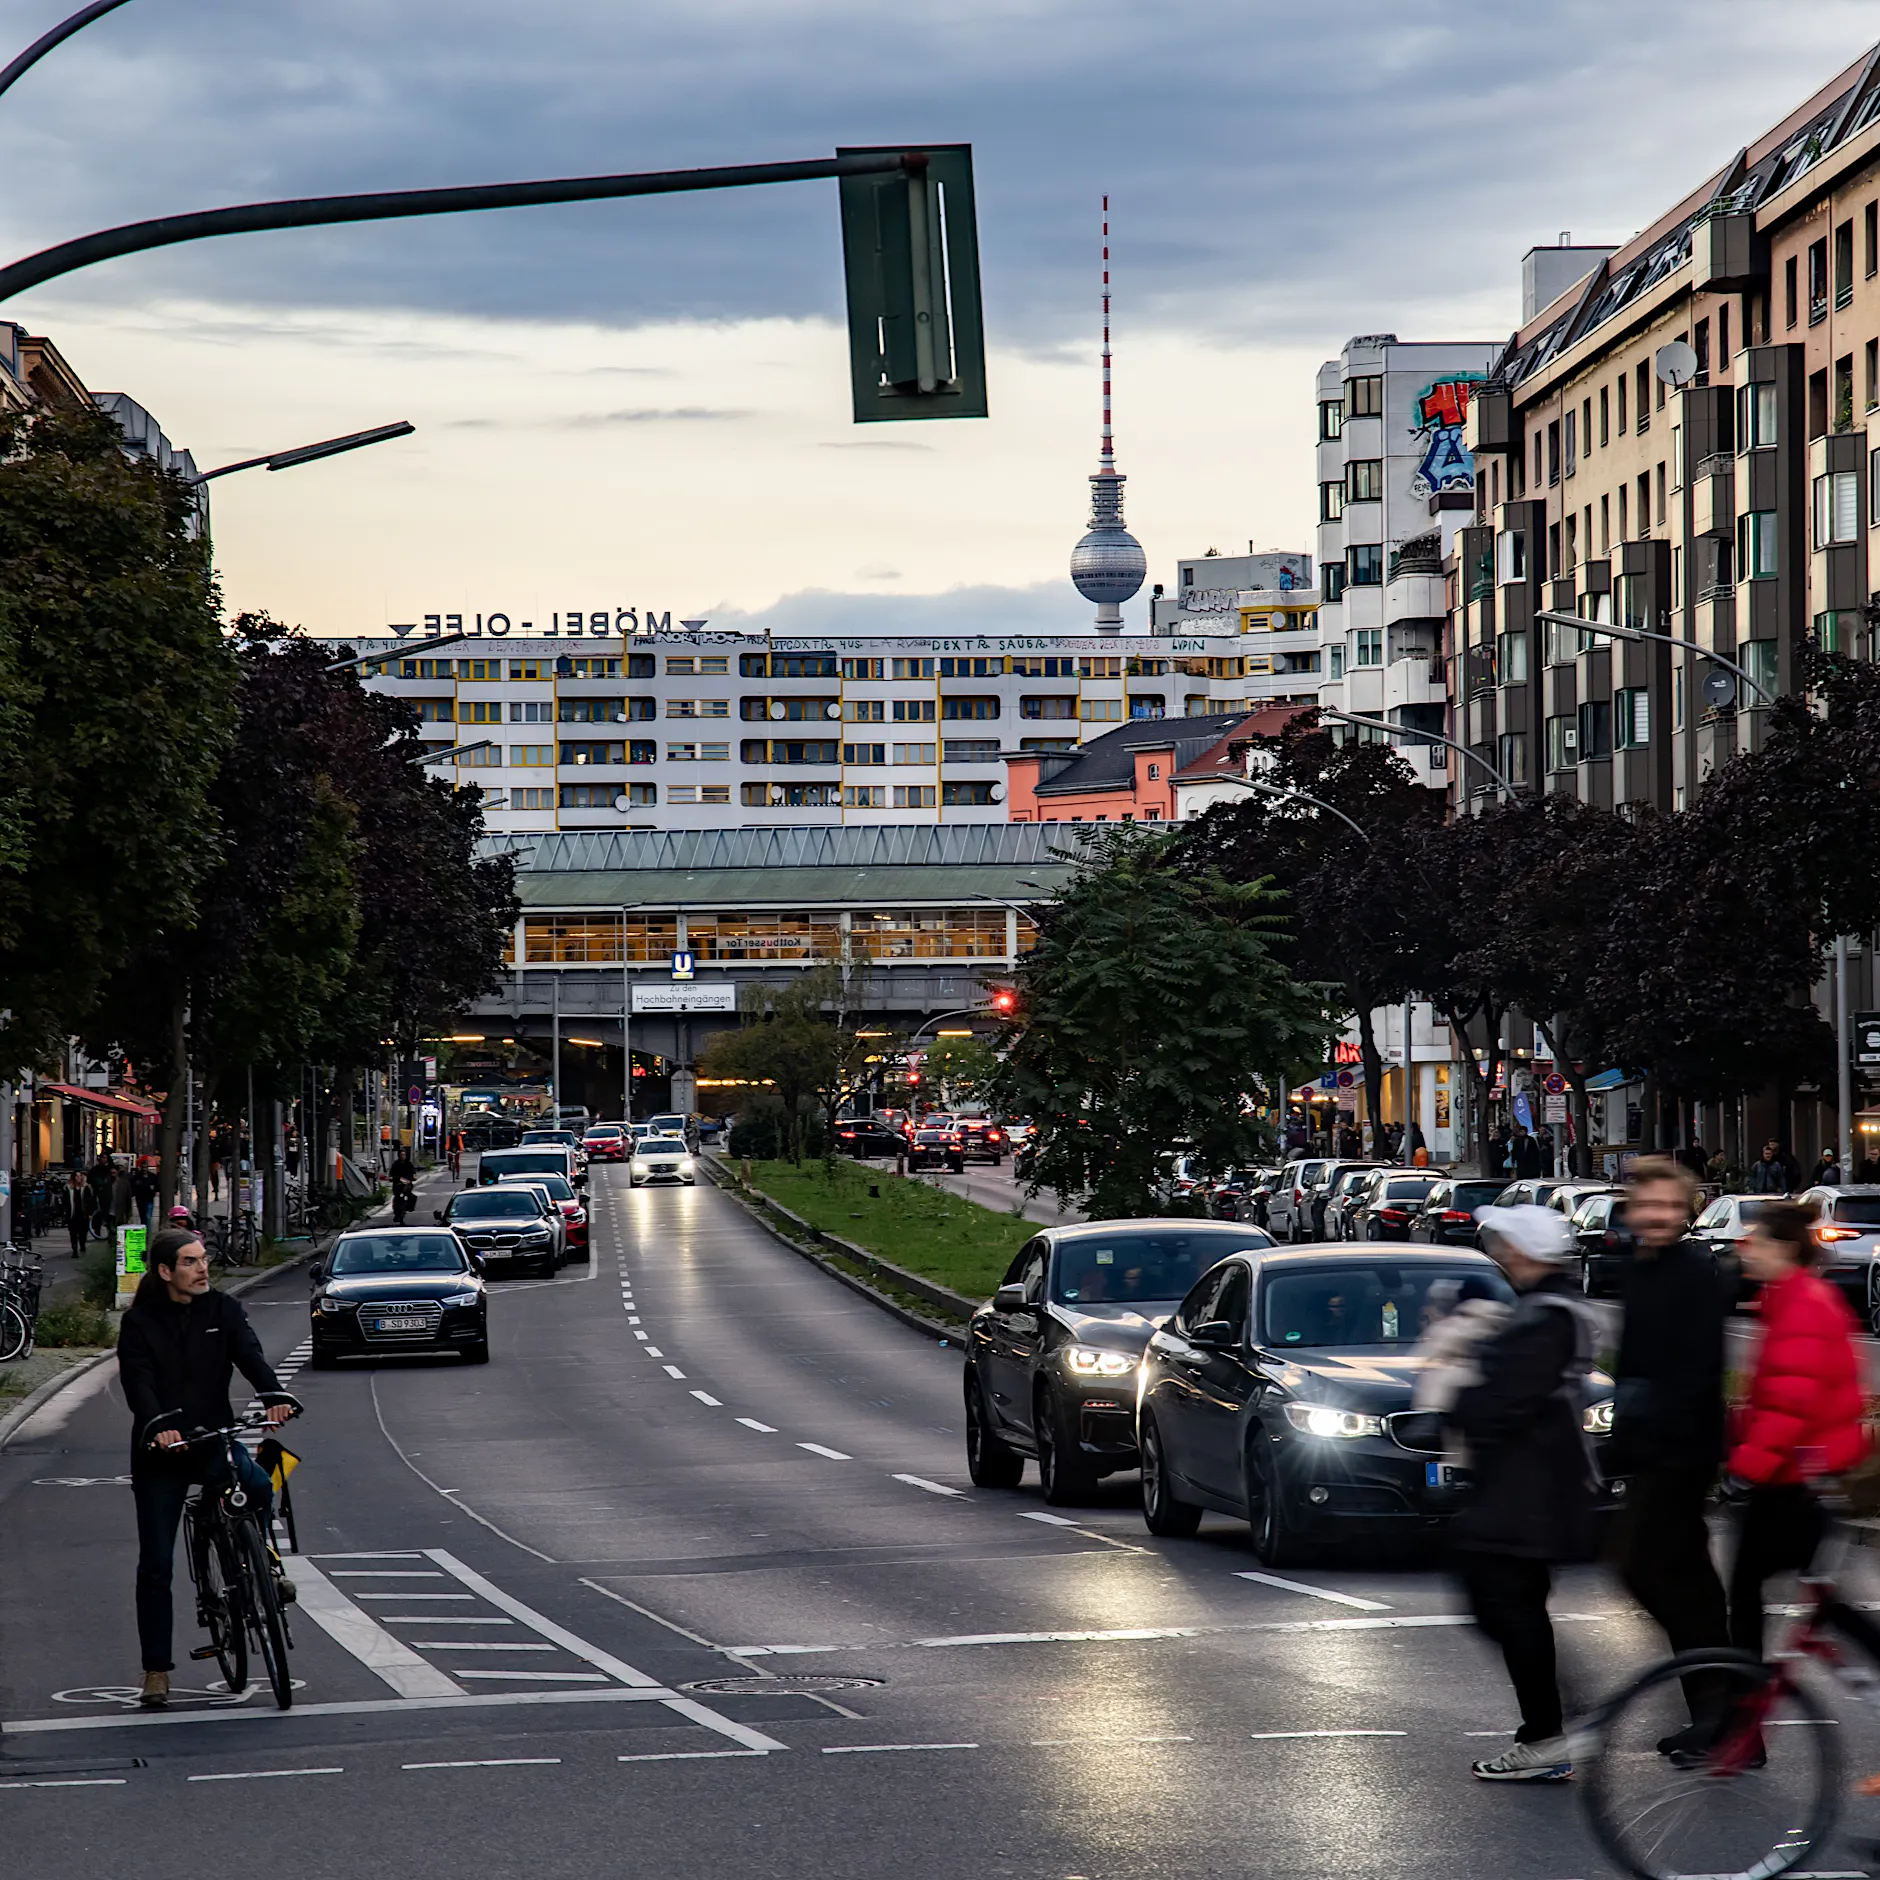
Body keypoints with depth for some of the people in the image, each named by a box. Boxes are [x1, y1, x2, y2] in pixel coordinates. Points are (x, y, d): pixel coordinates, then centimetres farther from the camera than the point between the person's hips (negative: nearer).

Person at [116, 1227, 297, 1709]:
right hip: (159, 1453, -1)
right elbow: (138, 1382, -16)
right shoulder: (140, 1322, -3)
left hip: (214, 1439, 1)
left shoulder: (223, 1311, 3)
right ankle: (156, 1670, 11)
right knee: (155, 1564, 1)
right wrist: (158, 1426, -36)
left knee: (258, 1486, -31)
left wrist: (275, 1397, -32)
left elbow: (250, 1356, -12)